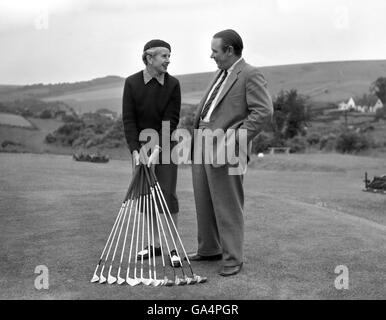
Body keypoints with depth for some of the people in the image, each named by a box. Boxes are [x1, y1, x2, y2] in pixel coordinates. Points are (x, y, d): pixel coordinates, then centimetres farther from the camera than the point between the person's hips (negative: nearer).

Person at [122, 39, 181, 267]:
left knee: (168, 195, -6)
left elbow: (171, 120, -12)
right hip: (140, 147, 2)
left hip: (164, 148, -2)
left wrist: (157, 150, -21)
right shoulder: (132, 83, -5)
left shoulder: (172, 84, -8)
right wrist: (136, 151, -17)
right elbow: (128, 119, -8)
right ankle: (155, 244, 19)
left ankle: (174, 247, 3)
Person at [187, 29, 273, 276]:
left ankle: (233, 258, 9)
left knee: (228, 206, -2)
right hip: (202, 145, 9)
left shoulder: (251, 75, -8)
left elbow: (264, 112, -17)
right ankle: (209, 249, 30)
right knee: (204, 202, 16)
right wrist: (198, 134, 18)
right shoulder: (222, 73, 18)